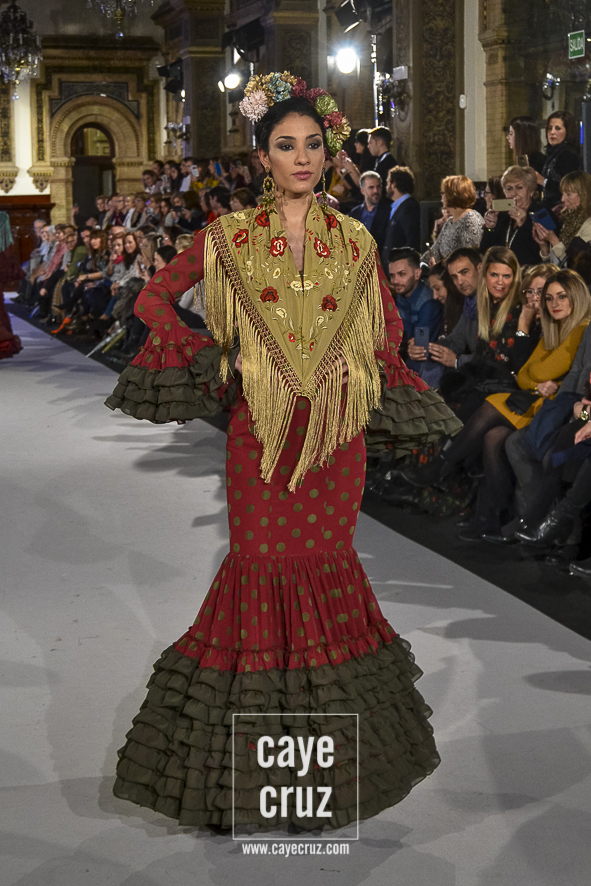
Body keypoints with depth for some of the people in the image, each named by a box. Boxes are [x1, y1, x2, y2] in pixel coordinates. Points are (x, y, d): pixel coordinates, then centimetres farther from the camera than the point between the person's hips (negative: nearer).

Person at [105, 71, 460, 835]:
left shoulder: (355, 241, 6)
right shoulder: (229, 237, 0)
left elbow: (387, 321, 21)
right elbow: (154, 298, 7)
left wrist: (370, 370, 6)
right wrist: (209, 357, -2)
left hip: (337, 424, 2)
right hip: (261, 423, -1)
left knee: (326, 555, 5)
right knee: (264, 558, -1)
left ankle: (331, 712, 21)